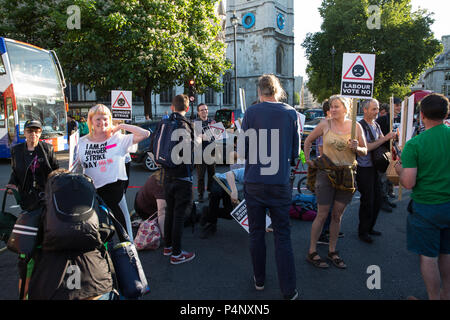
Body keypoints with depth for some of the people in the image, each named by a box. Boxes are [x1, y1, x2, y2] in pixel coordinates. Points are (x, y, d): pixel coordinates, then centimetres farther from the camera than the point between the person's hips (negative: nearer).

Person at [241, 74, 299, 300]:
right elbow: (295, 151, 7)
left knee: (256, 233, 14)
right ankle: (289, 291, 12)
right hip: (280, 183, 1)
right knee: (282, 236, 8)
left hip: (254, 182, -1)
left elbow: (242, 150, -3)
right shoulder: (290, 113, 0)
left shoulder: (251, 112, -5)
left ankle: (259, 280, 29)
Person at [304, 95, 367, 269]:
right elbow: (308, 140, 9)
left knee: (337, 215, 11)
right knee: (322, 215, -1)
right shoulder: (325, 124, -2)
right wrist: (308, 160, 4)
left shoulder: (356, 126, 3)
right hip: (326, 173, -2)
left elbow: (365, 151, 8)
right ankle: (312, 252, 12)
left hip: (347, 175, 3)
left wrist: (356, 148, -13)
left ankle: (332, 252, 25)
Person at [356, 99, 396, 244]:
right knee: (367, 201, 0)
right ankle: (362, 232, 16)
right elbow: (366, 147, -22)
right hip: (363, 168, -8)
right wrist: (385, 138, -21)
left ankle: (369, 227, 30)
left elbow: (382, 143, 14)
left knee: (377, 199, 14)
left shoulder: (376, 125, 11)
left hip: (374, 167, 8)